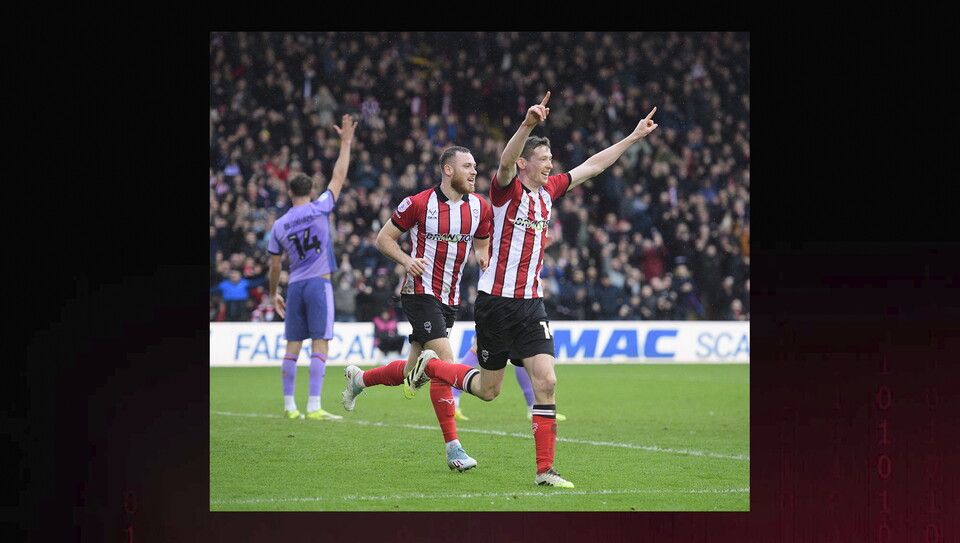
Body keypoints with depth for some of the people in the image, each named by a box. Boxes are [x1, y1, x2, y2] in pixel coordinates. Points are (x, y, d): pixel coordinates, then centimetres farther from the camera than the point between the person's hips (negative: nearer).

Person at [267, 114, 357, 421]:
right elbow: (339, 176, 3)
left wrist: (273, 293, 24)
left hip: (295, 287, 4)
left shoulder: (279, 225, 4)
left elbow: (274, 265, 11)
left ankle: (289, 406, 10)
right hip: (319, 284, -4)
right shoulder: (319, 209, -4)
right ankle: (313, 406, -14)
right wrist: (346, 142, 11)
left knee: (293, 346, 8)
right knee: (320, 344, -6)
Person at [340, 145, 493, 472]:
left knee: (411, 374, 11)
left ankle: (358, 378, 42)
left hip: (449, 299, 7)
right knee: (445, 362, -19)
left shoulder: (480, 208, 5)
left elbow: (481, 244, 21)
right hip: (421, 294, -7)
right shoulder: (419, 204, -9)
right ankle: (453, 448, -17)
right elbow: (384, 238, 0)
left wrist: (483, 258, -3)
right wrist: (406, 260, -18)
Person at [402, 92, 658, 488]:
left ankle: (545, 470, -5)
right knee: (488, 389, 7)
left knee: (545, 381, -8)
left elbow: (592, 166, 19)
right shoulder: (507, 189, -9)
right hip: (496, 301, -5)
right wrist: (528, 124, -49)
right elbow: (506, 162, -32)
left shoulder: (548, 191, 9)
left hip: (530, 303, 5)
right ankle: (429, 365, 34)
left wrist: (633, 137, 19)